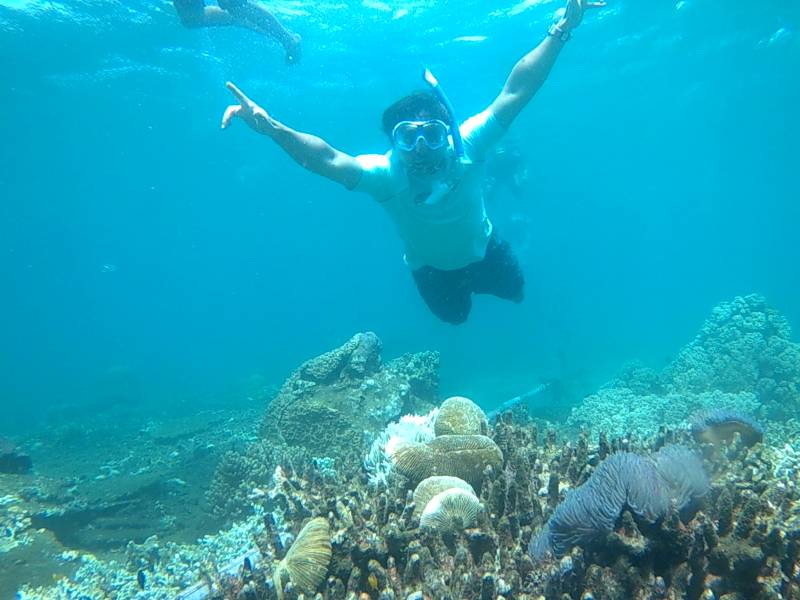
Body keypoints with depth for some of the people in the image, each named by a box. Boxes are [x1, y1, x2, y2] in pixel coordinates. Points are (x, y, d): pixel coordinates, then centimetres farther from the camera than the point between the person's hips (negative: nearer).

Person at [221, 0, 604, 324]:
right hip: (431, 270, 0)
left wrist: (560, 32, -48)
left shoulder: (467, 148, -36)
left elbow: (515, 93, -39)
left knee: (515, 291, 23)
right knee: (454, 316, 25)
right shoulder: (385, 174, -39)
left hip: (482, 251, 1)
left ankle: (477, 278, 55)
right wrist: (270, 127, -71)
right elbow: (328, 159, -55)